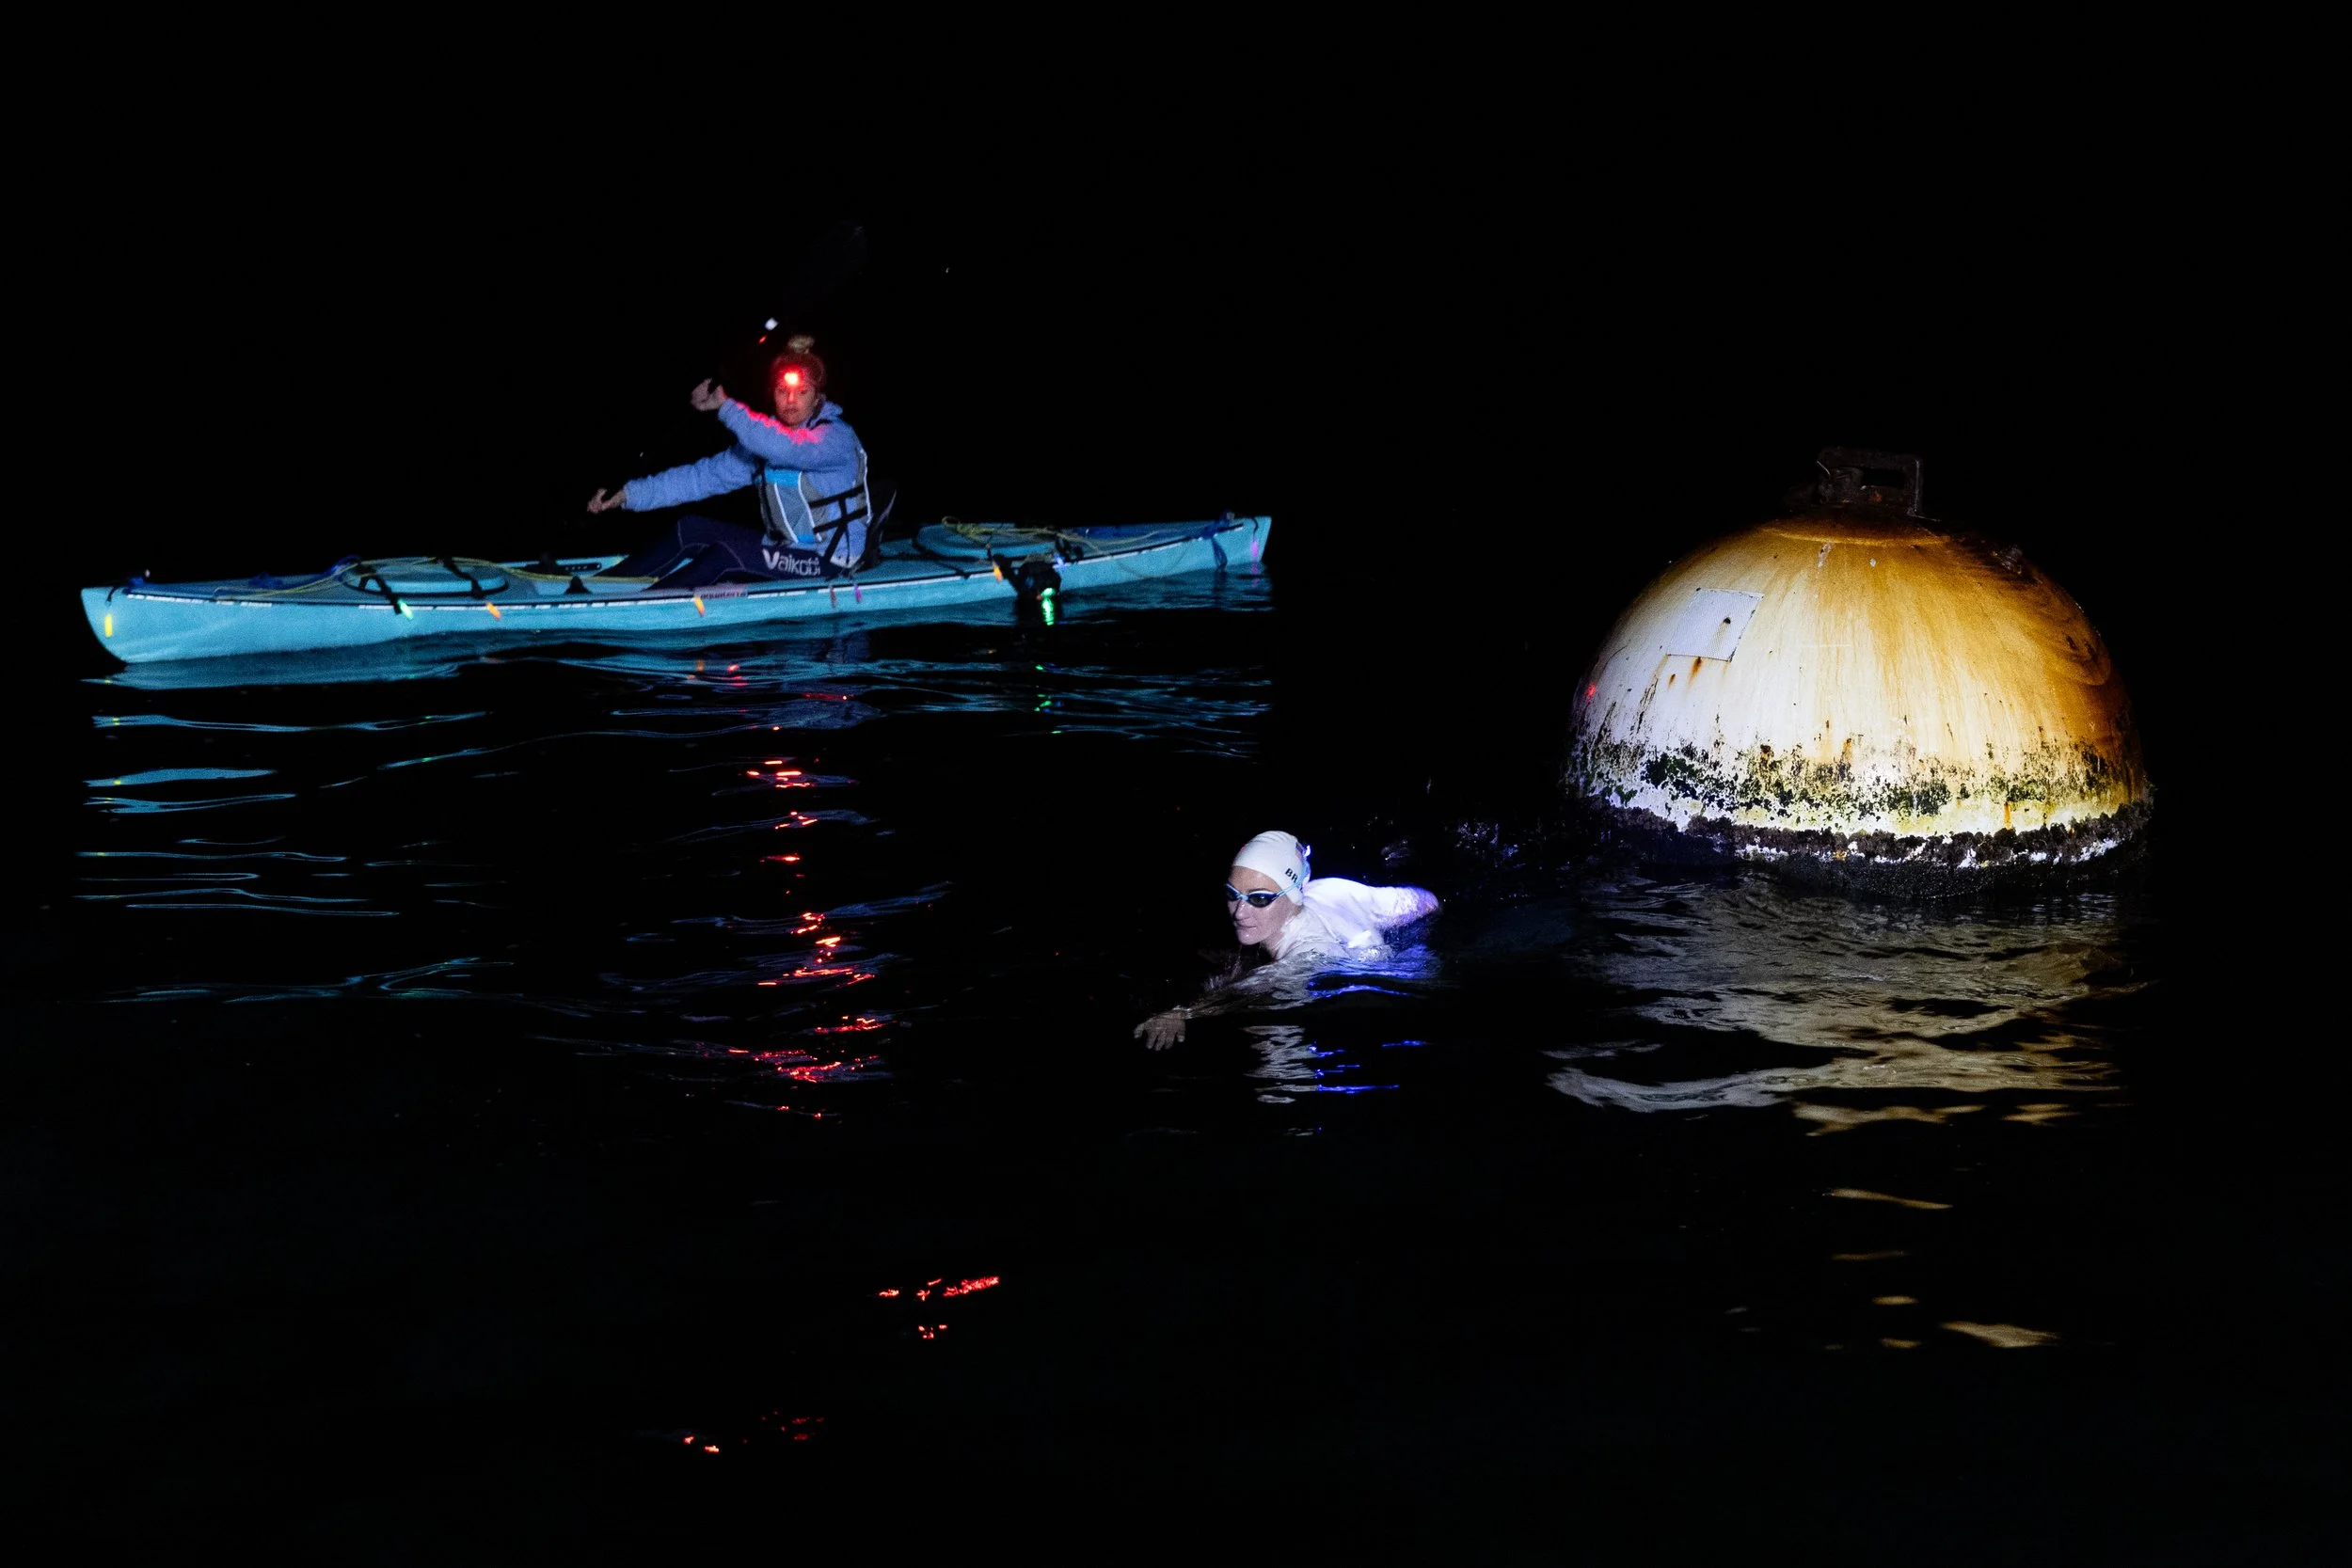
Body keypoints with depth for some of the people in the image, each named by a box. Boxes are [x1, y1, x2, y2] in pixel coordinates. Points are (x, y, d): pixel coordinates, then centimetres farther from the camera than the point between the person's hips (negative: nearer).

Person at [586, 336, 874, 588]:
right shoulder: (762, 438, 5)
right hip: (784, 550, 8)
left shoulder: (836, 436, -18)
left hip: (829, 560, -8)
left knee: (727, 554, -25)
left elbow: (785, 447, -39)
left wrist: (725, 407, -34)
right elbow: (707, 476, -1)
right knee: (690, 529, -2)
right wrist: (631, 494, -10)